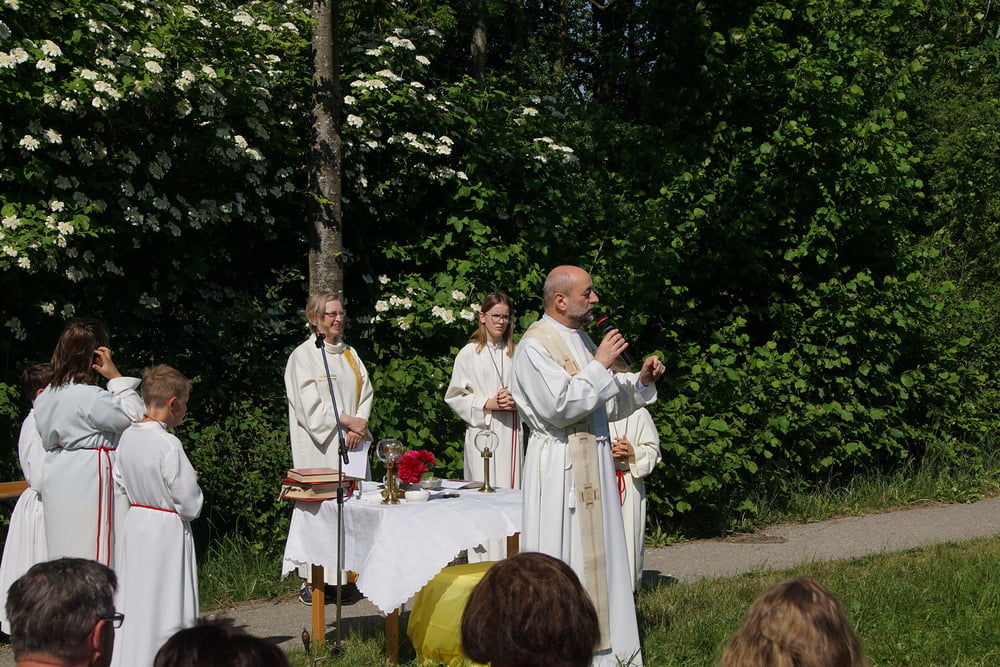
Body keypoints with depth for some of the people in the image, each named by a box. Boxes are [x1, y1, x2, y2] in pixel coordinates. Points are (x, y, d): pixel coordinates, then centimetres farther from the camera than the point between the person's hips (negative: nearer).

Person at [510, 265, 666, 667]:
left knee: (598, 555, 11)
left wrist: (641, 382, 3)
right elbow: (560, 406, -23)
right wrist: (600, 365, -17)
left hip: (593, 464, 9)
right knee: (562, 559, -5)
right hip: (559, 468, -8)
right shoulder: (535, 345, -13)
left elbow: (607, 405, 18)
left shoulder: (581, 341, 14)